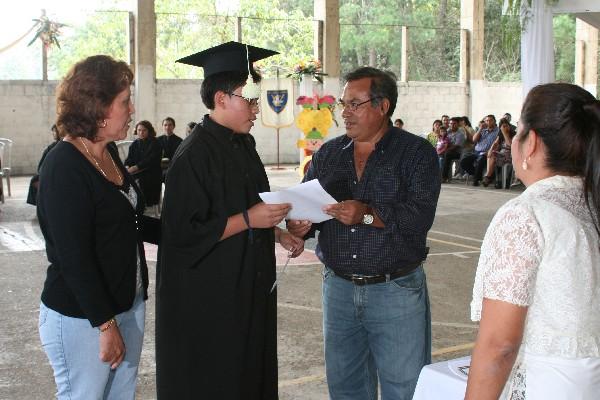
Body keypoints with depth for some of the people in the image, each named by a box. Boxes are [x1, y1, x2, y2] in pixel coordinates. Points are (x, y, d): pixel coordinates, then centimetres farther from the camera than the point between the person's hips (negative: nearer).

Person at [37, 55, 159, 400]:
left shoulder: (109, 153, 6)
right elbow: (73, 258, -21)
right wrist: (106, 324, -19)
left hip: (129, 303, 8)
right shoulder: (64, 167, -19)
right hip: (83, 317, -8)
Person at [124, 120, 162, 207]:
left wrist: (136, 167, -24)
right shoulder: (134, 144, 17)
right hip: (137, 177, 4)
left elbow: (151, 160, -14)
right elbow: (129, 158, 10)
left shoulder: (154, 143, -1)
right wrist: (127, 166, -15)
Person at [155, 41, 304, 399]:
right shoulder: (194, 155, -19)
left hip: (248, 290, 9)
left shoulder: (243, 145, 8)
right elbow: (184, 232, -22)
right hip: (208, 300, -8)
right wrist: (249, 219, -23)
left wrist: (277, 233, 8)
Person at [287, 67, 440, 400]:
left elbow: (419, 214, -17)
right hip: (339, 288, 4)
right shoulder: (328, 154, 10)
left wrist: (368, 215, -30)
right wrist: (299, 225, -13)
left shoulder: (416, 153, -5)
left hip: (397, 292, -4)